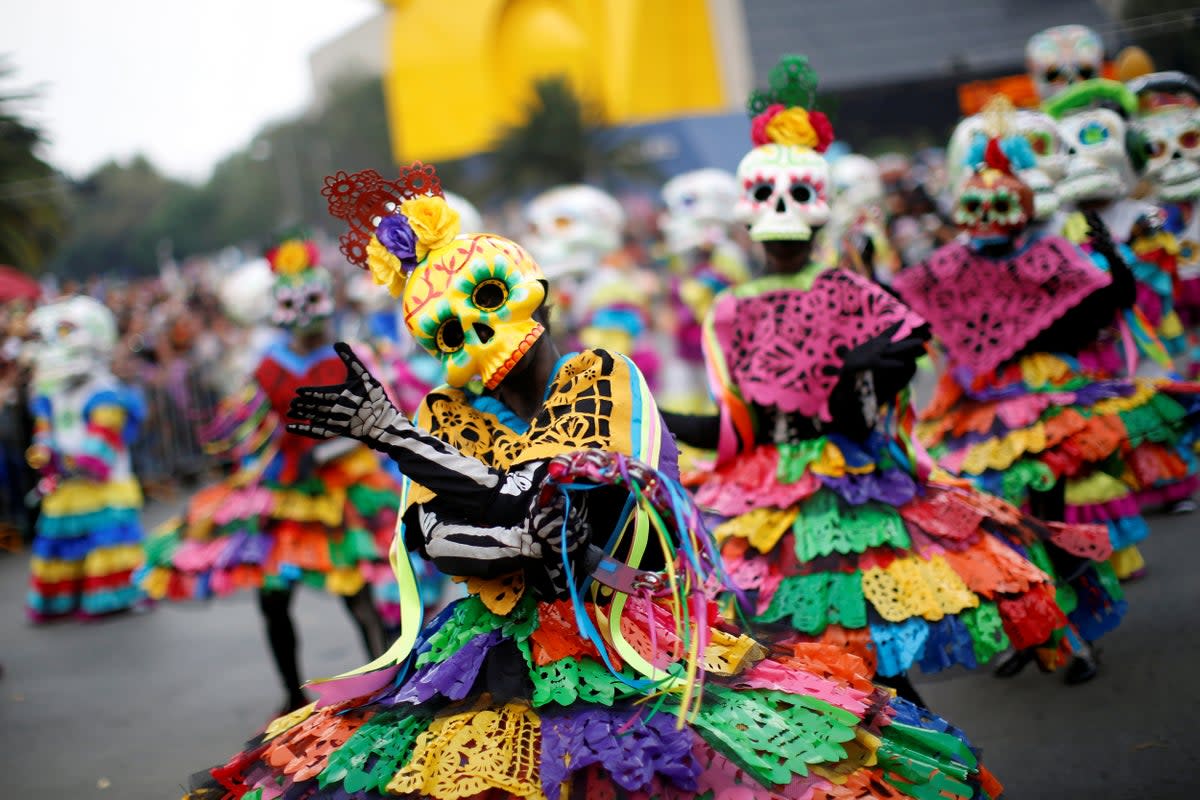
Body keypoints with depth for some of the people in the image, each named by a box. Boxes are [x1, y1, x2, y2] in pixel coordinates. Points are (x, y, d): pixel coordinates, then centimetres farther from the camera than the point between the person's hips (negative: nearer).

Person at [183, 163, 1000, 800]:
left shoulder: (603, 379, 0)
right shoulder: (448, 415, 12)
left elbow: (542, 503, -14)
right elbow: (428, 536, -2)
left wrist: (391, 432, -17)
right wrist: (525, 542, -20)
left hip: (627, 636, -2)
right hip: (500, 652, 2)